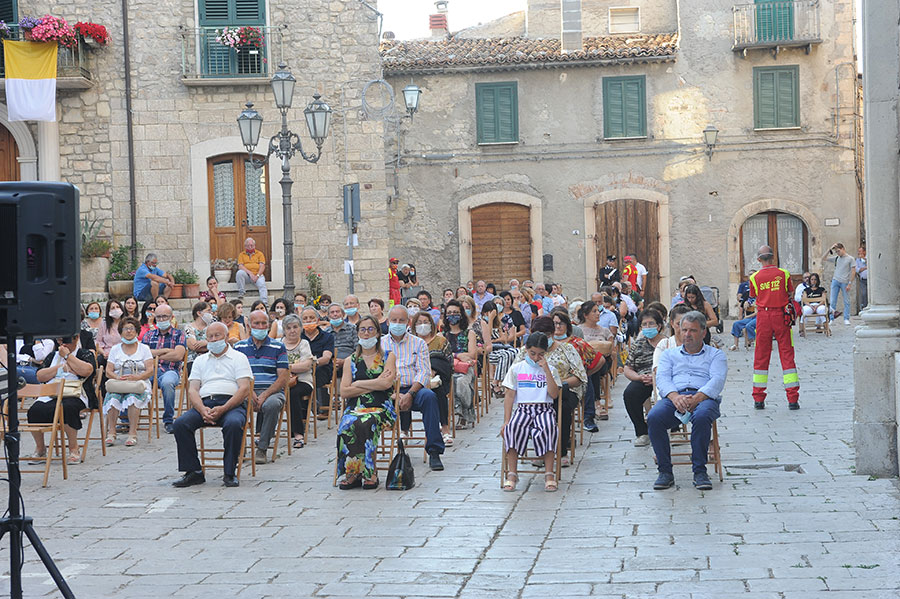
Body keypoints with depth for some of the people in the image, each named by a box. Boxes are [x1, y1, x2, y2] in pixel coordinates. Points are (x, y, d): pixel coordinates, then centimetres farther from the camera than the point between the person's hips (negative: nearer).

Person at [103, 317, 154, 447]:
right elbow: (108, 371, 8)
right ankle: (111, 433, -33)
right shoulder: (115, 349, 18)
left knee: (133, 396, -36)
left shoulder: (144, 349, 13)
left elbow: (150, 371, 2)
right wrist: (118, 378, -13)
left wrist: (136, 377, -17)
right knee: (113, 396, -33)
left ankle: (132, 434, -37)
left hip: (139, 384, -2)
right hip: (117, 385, 2)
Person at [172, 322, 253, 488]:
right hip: (204, 403, 4)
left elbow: (244, 389, -2)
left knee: (233, 424, -37)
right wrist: (202, 410, -10)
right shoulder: (200, 360, 24)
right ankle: (193, 472, -18)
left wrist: (223, 409, -16)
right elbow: (192, 390, 12)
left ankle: (230, 473, -24)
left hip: (232, 404, -4)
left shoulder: (238, 358, 12)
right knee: (180, 423, -25)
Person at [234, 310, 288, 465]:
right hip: (246, 392, 1)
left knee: (272, 404, -37)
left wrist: (264, 395, -14)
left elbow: (283, 378, 2)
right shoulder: (239, 347, 15)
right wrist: (250, 393, -14)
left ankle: (262, 448, -22)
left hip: (272, 392, -1)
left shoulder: (278, 347, 11)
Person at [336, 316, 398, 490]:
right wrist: (374, 384, -1)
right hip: (355, 407, 2)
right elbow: (344, 392, 5)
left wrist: (358, 383, 0)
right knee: (347, 425, -33)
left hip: (381, 408, -2)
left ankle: (369, 473, -24)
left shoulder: (388, 357, 14)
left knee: (364, 423, -35)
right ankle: (352, 473, -22)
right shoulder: (351, 360, 19)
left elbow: (387, 383, -5)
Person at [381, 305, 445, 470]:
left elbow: (424, 372, 2)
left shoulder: (418, 343, 15)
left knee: (429, 396, -34)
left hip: (413, 389, 0)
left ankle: (434, 452, -32)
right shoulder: (379, 344, 15)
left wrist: (410, 394, -15)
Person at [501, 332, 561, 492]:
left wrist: (546, 370, -6)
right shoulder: (516, 369, 12)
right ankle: (512, 473, -30)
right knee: (512, 427, -34)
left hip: (544, 409, 0)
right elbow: (510, 396, 8)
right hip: (523, 409, 0)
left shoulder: (550, 370, 12)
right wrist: (506, 421, -3)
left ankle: (549, 473, -31)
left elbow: (554, 394, -2)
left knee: (549, 428, -36)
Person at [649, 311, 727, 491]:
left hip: (705, 397, -2)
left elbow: (717, 381, 2)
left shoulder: (716, 354, 21)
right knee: (654, 417, -32)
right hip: (674, 397, 2)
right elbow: (662, 378, 8)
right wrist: (675, 396, -16)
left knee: (702, 416, -39)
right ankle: (665, 471, -22)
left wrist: (697, 398, -19)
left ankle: (700, 471, -27)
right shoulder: (670, 354, 27)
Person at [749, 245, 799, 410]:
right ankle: (792, 399, -1)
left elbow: (755, 298, 6)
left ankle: (758, 399, 8)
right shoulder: (784, 274, -2)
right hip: (781, 316, 0)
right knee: (787, 355, 3)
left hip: (763, 316, 0)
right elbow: (790, 296, 6)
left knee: (761, 356, 7)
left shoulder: (755, 277, -2)